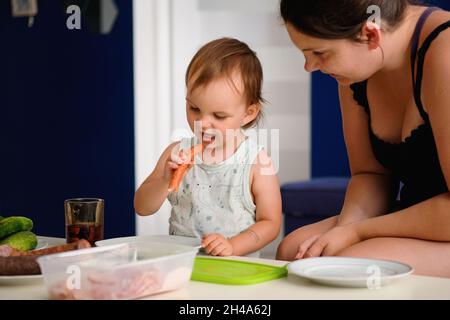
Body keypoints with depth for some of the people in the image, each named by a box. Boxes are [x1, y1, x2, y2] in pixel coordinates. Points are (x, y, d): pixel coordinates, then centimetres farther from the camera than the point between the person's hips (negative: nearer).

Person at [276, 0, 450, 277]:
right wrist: (344, 228, -12)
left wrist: (357, 232, -18)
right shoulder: (357, 68, 1)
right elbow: (370, 174, 9)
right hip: (416, 220, 8)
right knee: (292, 251, -6)